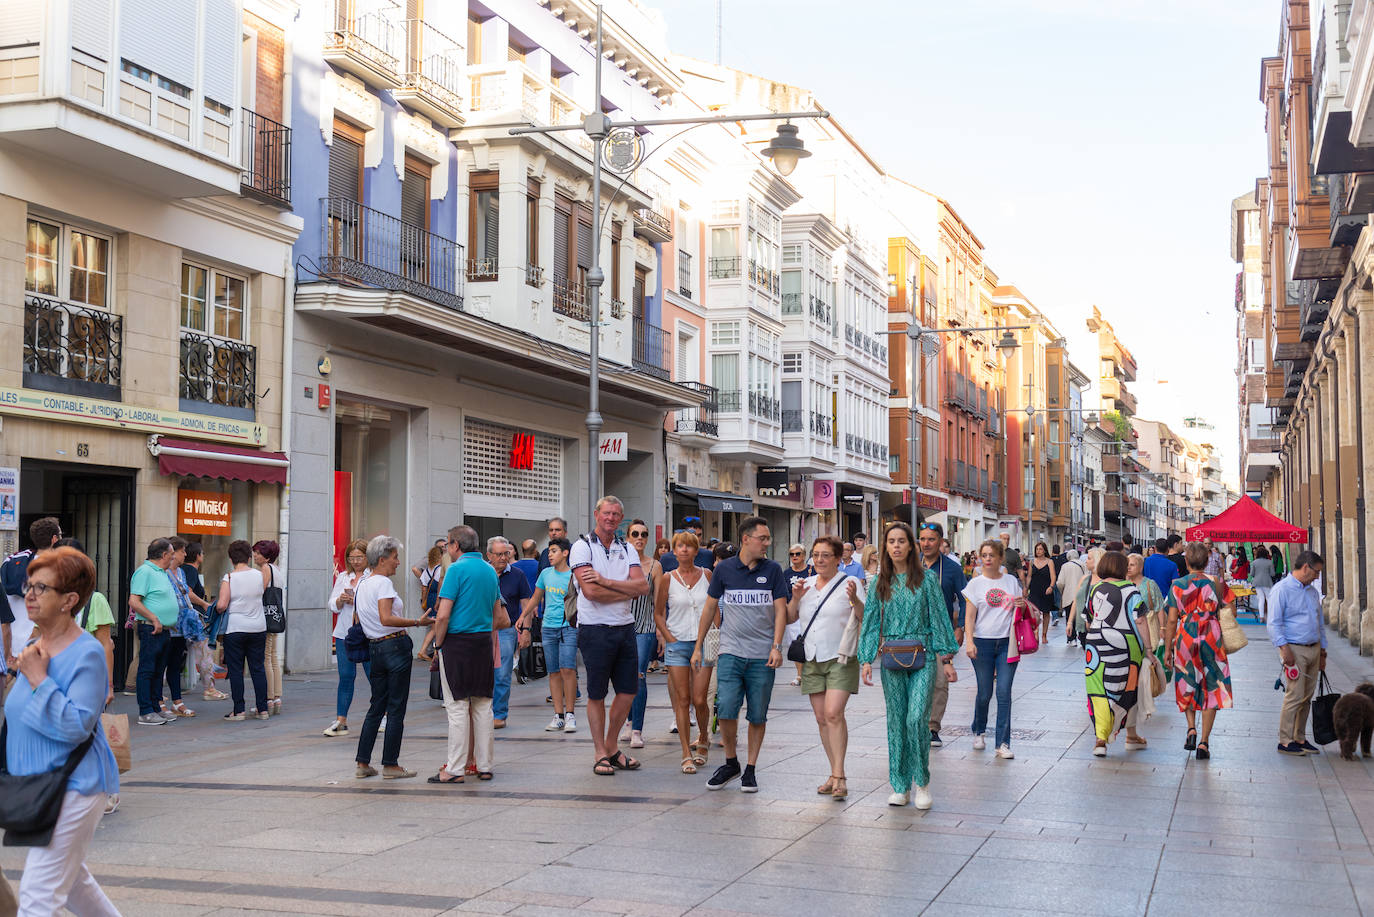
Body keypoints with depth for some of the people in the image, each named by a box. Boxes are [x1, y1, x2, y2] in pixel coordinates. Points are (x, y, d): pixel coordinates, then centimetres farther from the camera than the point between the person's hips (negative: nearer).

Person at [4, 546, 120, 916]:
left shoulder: (87, 654, -17)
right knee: (70, 880, 22)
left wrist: (39, 678, -23)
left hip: (74, 788, -9)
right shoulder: (34, 648, 7)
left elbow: (77, 726, -24)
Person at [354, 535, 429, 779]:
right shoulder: (383, 583, -13)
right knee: (396, 708, -1)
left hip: (374, 649, 8)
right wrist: (417, 622, -24)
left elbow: (357, 620, 20)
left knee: (377, 706, 14)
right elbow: (386, 619, -25)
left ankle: (362, 763, 13)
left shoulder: (361, 585, 14)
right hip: (395, 646, -8)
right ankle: (390, 765, 3)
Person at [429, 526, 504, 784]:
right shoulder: (490, 571, 11)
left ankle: (454, 769, -1)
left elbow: (443, 615, -14)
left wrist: (438, 644, -3)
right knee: (483, 706, 10)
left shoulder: (457, 569, -10)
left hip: (458, 643, -6)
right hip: (485, 642, 6)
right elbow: (499, 617, 17)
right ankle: (485, 766, 14)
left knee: (457, 707, -3)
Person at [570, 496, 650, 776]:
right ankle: (601, 755, 14)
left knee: (628, 690, 8)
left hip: (625, 627, 5)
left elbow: (642, 586, -4)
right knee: (597, 695, 3)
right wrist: (627, 590, -7)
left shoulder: (627, 550, 11)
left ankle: (612, 747, 25)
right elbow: (591, 592, -17)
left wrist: (606, 581, -16)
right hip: (595, 629, -5)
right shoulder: (583, 547, -5)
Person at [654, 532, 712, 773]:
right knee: (682, 700, -1)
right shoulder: (668, 578, 1)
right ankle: (687, 754, 4)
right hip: (677, 644, 0)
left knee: (699, 700, -4)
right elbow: (658, 614, 6)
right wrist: (670, 639, -4)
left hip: (703, 643, 0)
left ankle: (703, 742, 22)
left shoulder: (706, 575, 4)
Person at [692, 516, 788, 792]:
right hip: (731, 652, 0)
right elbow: (710, 608, 11)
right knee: (725, 710, -10)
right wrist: (698, 647, 11)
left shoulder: (773, 570, 4)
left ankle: (750, 769, 17)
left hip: (762, 656, 0)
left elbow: (780, 610, 3)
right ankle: (731, 763, 12)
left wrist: (776, 647, -9)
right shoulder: (724, 569, 3)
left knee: (758, 716, 3)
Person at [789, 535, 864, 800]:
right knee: (821, 718, 6)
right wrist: (795, 598, -3)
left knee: (833, 713, -19)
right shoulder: (806, 584, 13)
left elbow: (865, 618, -11)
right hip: (812, 660, 6)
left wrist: (854, 600, -28)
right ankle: (834, 775, 15)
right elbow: (789, 617, 15)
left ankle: (839, 776, -17)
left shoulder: (849, 583, -3)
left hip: (840, 659, -5)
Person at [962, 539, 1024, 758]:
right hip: (983, 642, -1)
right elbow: (969, 617, -2)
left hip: (1007, 642, 1)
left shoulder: (1011, 581, 9)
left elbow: (1019, 612, 20)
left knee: (1004, 693, -6)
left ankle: (1003, 743, -2)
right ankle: (978, 732, 30)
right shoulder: (975, 584, 2)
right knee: (985, 693, 5)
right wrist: (969, 641, -15)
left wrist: (1022, 605, -4)